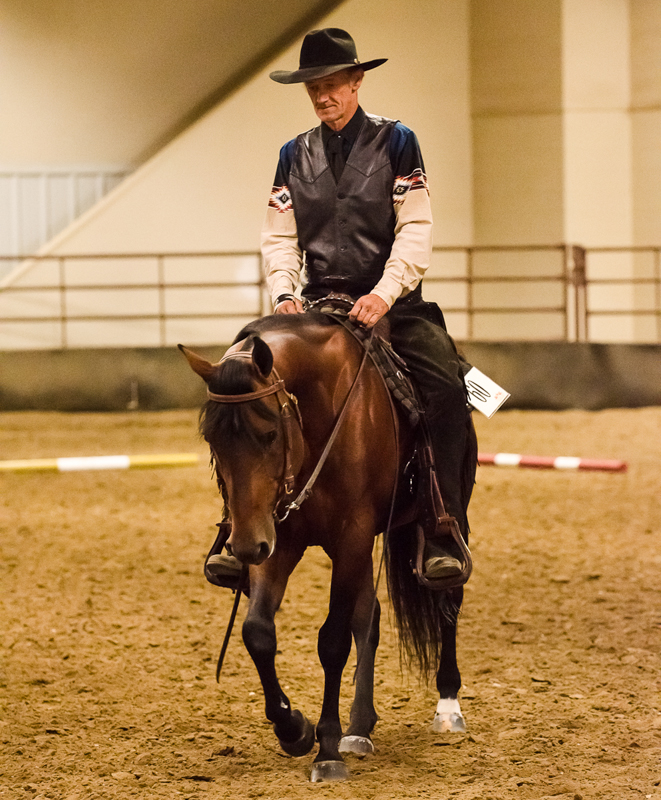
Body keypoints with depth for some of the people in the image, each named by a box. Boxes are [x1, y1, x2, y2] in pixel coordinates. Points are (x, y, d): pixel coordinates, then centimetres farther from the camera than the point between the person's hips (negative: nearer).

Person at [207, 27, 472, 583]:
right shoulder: (295, 156, 12)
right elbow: (280, 237, 9)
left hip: (392, 303, -3)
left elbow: (415, 231, -8)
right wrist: (284, 293, -11)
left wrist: (383, 295, -23)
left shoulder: (395, 142, 1)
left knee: (445, 386, -29)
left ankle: (444, 533, -25)